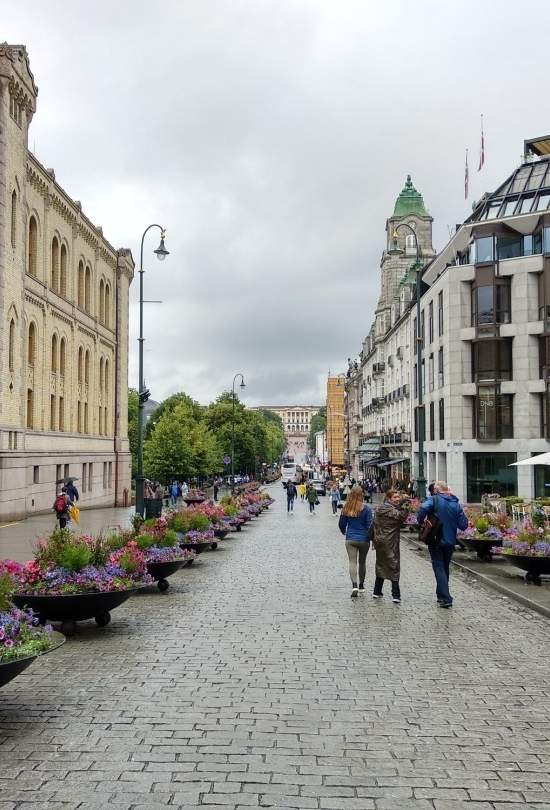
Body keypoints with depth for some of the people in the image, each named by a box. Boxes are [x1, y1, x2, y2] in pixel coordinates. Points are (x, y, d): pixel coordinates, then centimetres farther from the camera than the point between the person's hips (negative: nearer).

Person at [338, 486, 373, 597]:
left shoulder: (346, 508, -2)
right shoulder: (366, 508, -12)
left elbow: (341, 524, 7)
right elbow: (370, 525, -11)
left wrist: (344, 532, 28)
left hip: (350, 539, 1)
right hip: (364, 539, -1)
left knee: (352, 562, -1)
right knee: (362, 562, 15)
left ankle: (354, 585, -20)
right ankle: (361, 586, 26)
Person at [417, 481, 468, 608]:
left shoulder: (433, 499, -9)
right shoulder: (456, 503, 5)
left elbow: (423, 509, -29)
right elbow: (463, 525, 2)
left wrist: (420, 523, -14)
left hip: (436, 541, -5)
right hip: (450, 542, 5)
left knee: (439, 568, -2)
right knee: (445, 568, 19)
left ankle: (446, 598, -11)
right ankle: (441, 595, 30)